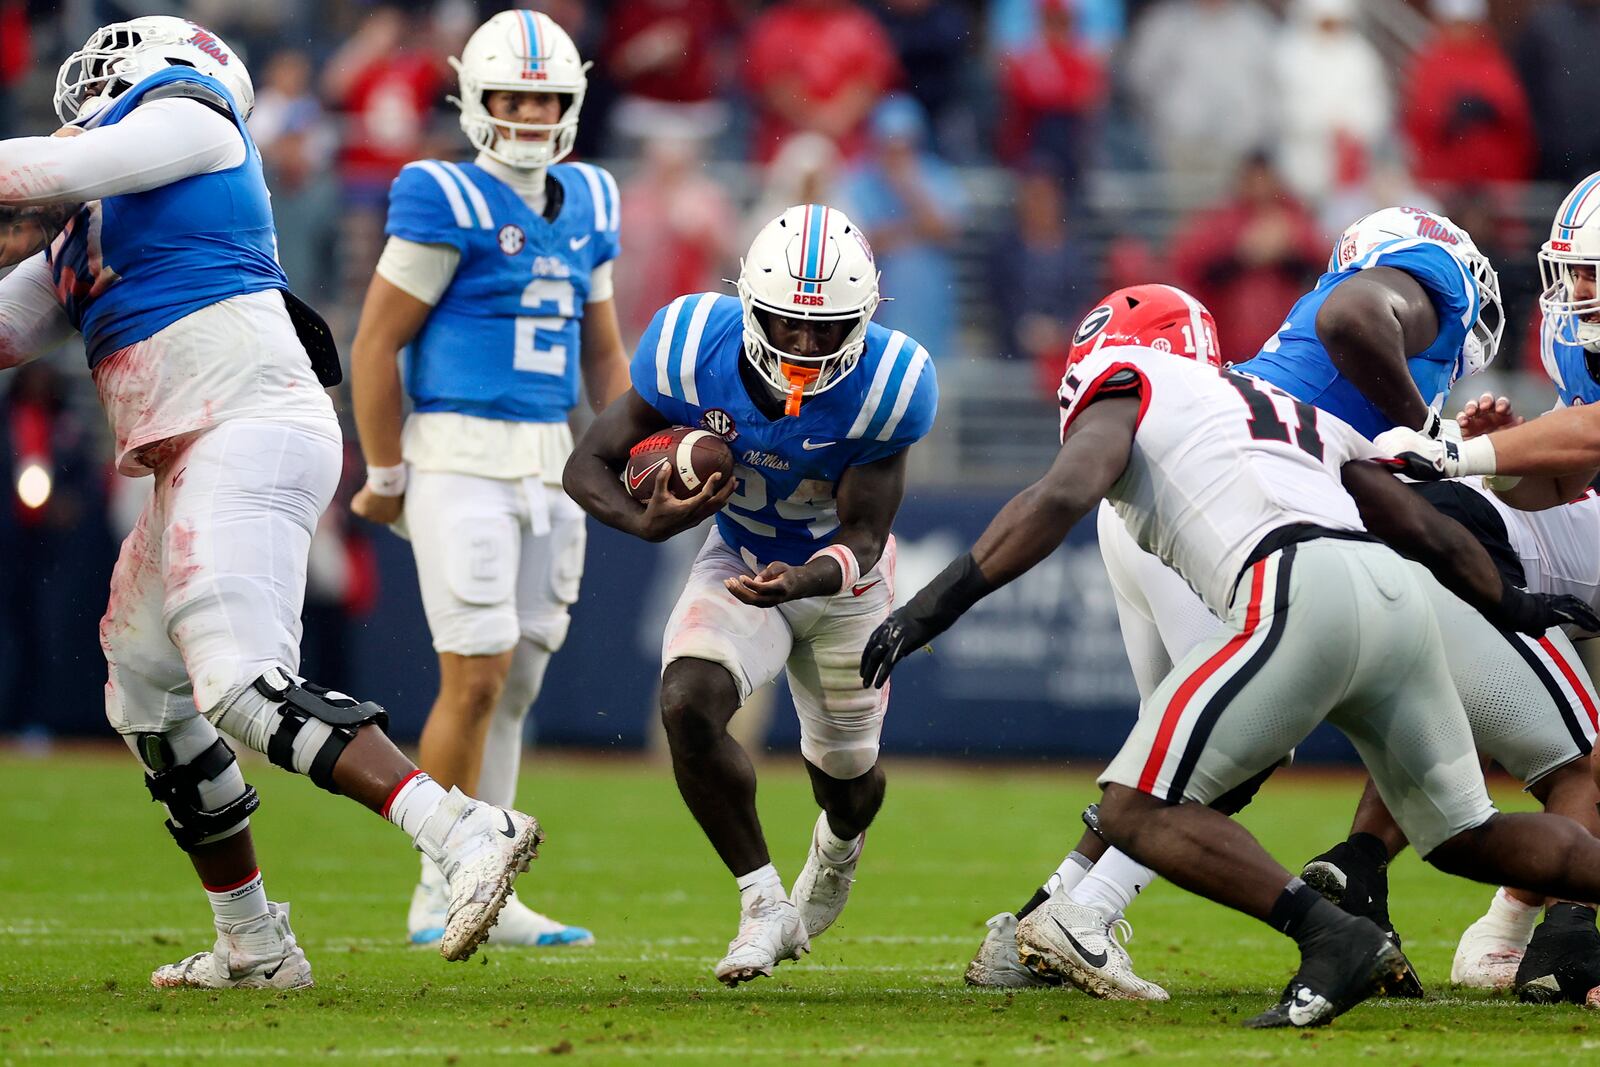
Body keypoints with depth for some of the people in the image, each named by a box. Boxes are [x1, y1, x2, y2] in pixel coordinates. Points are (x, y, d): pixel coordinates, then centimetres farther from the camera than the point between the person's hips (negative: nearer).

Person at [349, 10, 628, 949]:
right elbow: (376, 345, -8)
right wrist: (387, 477, -4)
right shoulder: (446, 202, -10)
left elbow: (604, 354, 21)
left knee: (516, 685, 8)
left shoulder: (587, 205, 12)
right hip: (460, 458, -7)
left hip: (548, 467, 7)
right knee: (477, 676, -11)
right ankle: (438, 897, -1)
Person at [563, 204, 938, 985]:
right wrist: (646, 522, -41)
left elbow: (865, 538, -26)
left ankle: (838, 848, 59)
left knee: (845, 775, 17)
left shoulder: (883, 385, -31)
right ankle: (765, 905, -9)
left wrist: (799, 582, -49)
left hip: (840, 581, 0)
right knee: (688, 708, -28)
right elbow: (589, 464, -19)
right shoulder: (698, 353, -28)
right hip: (738, 566, 0)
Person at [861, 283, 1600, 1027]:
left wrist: (936, 603, -6)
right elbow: (1428, 531, 36)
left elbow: (1061, 497, -3)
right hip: (1396, 601, 7)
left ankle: (1332, 938, -17)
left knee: (1136, 812, -3)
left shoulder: (1127, 391, 16)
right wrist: (1513, 608, 52)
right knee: (1468, 840, 22)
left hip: (1302, 601, -7)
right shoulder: (1297, 415, 35)